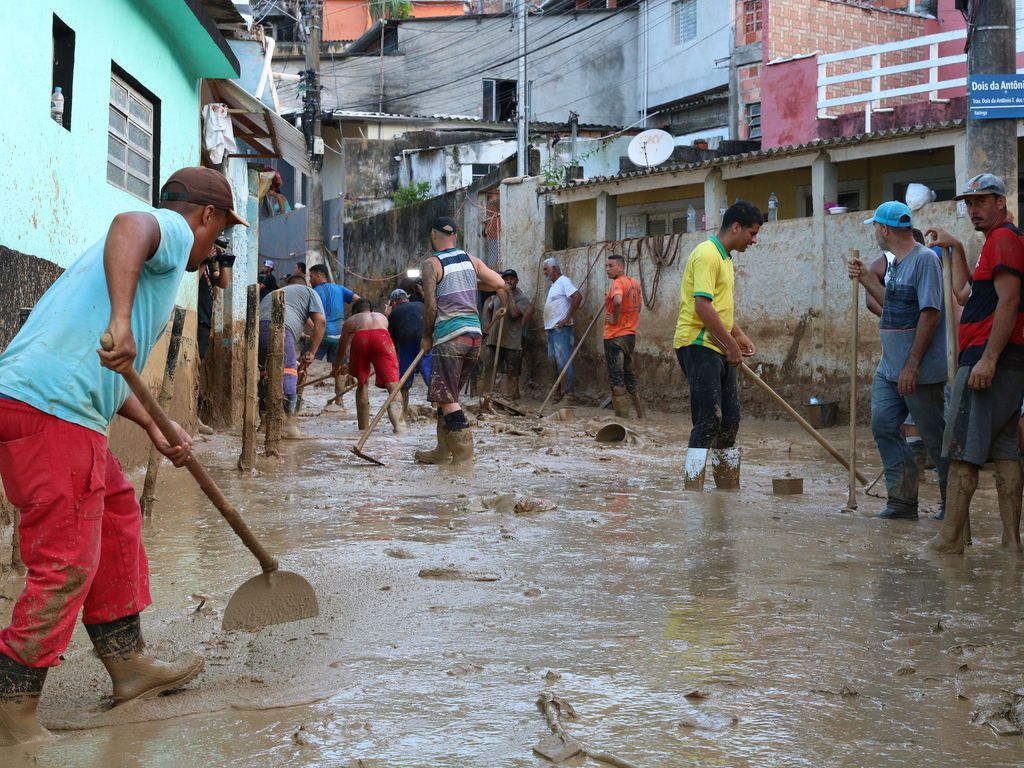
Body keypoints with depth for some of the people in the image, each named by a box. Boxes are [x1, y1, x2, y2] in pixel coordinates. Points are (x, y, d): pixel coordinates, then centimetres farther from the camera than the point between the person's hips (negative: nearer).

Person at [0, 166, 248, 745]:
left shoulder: (157, 247, 29)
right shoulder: (171, 228, 1)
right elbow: (128, 225, -27)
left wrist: (155, 427, 20)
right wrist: (122, 321, -39)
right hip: (52, 411, -10)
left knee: (118, 518, 21)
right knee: (66, 567, -5)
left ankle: (129, 665, 32)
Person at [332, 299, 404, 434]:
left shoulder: (350, 321, 36)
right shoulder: (382, 317, 41)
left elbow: (342, 349, 45)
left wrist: (336, 368, 65)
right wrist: (350, 365, 59)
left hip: (360, 338, 0)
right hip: (381, 336, 0)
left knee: (362, 384, 17)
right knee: (392, 382, -3)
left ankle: (363, 428, 19)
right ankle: (398, 424, -22)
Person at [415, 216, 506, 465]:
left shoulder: (431, 264, -5)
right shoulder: (470, 260, 12)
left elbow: (431, 306, -9)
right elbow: (499, 283, 13)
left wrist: (426, 337, 3)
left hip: (449, 336, -7)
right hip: (474, 333, 7)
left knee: (446, 398, -4)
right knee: (448, 395, 17)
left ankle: (464, 455, -10)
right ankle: (443, 451, 22)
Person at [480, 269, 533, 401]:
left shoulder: (522, 297, -5)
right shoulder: (497, 295, 11)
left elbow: (514, 313, -22)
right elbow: (488, 308, 27)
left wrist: (510, 294, -18)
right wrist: (488, 323, 13)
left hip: (512, 341, -4)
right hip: (494, 339, 4)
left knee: (512, 373, 3)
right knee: (488, 368, 0)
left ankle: (511, 397, 10)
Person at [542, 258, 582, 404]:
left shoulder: (564, 281, -10)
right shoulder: (554, 285, 20)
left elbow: (577, 297, -23)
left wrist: (567, 319, -22)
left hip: (561, 329, -10)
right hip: (552, 329, 10)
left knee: (563, 362, -11)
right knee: (554, 361, 12)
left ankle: (569, 395, -10)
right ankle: (561, 393, 18)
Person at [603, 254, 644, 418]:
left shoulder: (617, 283, -15)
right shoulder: (634, 283, 12)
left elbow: (617, 300, -35)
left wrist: (615, 319, -21)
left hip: (615, 336, -9)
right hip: (630, 335, 9)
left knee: (616, 378, -3)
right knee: (629, 374, 17)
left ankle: (622, 416, -2)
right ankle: (640, 415, 20)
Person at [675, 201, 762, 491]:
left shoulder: (724, 257, 19)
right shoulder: (708, 255, -14)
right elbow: (702, 306, -23)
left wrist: (740, 336, 18)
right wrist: (731, 344, -17)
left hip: (719, 349, 10)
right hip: (698, 346, -10)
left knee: (729, 421, 12)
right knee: (708, 421, -13)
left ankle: (730, 490, 21)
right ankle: (693, 494, -11)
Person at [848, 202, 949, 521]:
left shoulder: (924, 259, -15)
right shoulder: (894, 263, 13)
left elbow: (930, 314, -20)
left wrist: (911, 365, -22)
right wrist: (866, 279, 13)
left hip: (920, 371, -9)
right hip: (889, 368, 9)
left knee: (935, 435, 2)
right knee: (884, 427, 5)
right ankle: (903, 501, 12)